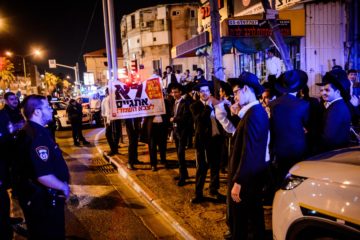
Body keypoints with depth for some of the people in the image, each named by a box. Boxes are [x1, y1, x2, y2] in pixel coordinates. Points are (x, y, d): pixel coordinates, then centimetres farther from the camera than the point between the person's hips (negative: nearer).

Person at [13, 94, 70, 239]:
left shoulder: (29, 131, 6)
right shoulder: (37, 137, -28)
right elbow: (43, 176, -34)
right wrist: (63, 186, -17)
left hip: (36, 196, 10)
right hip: (43, 200, -10)